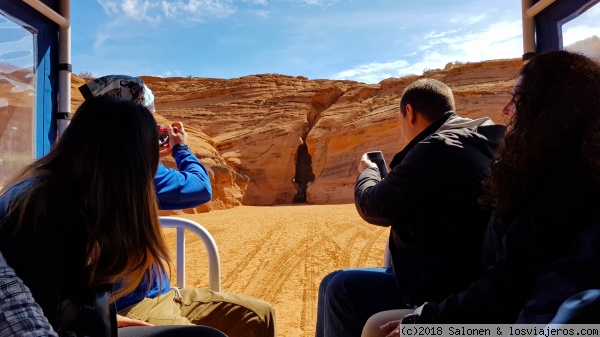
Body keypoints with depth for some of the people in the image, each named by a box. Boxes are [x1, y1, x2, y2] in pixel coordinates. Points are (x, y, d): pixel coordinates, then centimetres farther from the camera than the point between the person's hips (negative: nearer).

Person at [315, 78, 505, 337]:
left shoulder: (438, 149, -21)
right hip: (463, 279, 10)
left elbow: (374, 207, -13)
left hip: (446, 290, -10)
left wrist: (367, 173, 7)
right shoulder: (475, 143, 11)